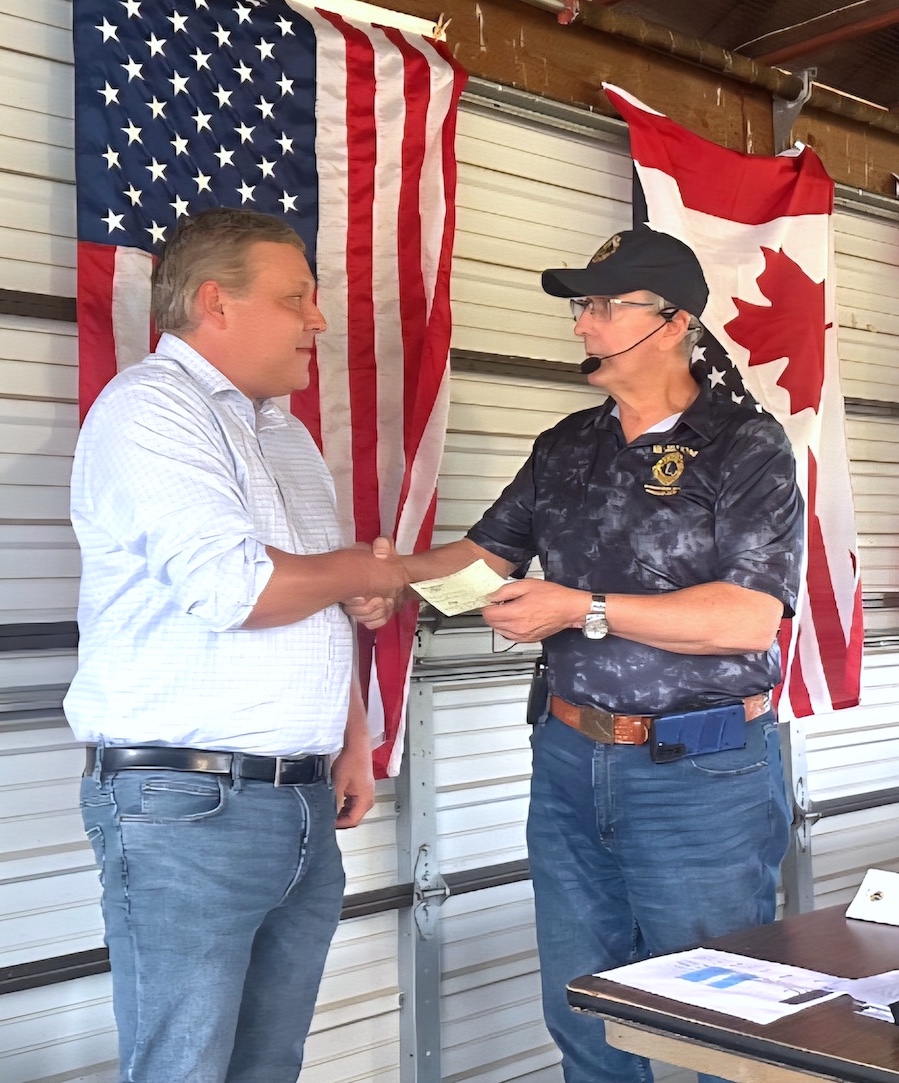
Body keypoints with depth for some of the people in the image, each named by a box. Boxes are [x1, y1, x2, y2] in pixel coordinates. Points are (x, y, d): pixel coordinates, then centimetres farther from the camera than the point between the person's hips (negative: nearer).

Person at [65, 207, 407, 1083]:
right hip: (187, 806, -8)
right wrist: (361, 570, -4)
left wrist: (354, 741, 17)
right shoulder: (149, 409, -10)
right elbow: (232, 589, -22)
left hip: (305, 805, 8)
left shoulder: (286, 434, 19)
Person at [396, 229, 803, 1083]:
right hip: (571, 762, 6)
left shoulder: (745, 446, -9)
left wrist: (585, 610, -20)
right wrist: (396, 573, -3)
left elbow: (749, 618, -19)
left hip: (702, 775, -6)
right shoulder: (566, 449, 10)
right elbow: (489, 552, 16)